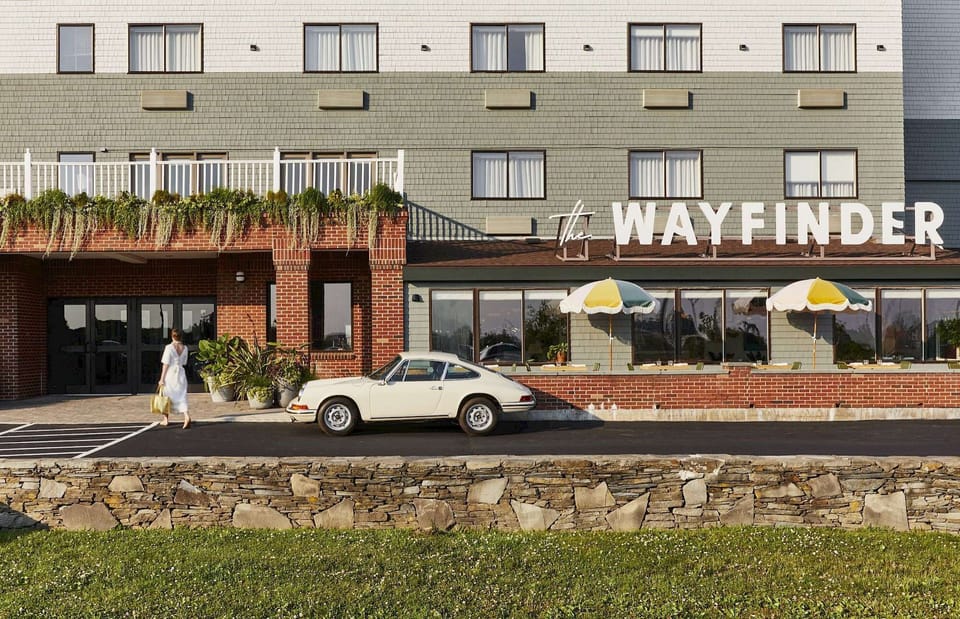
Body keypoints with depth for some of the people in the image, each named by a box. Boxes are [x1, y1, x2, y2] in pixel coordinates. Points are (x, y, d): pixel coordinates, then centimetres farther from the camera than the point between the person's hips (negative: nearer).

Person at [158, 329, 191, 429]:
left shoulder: (169, 347, -11)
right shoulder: (184, 348, 2)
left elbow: (166, 364, -11)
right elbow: (184, 362, 9)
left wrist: (162, 378, -7)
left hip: (170, 373, -3)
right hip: (181, 373, 3)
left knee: (167, 396, 13)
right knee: (181, 396, 2)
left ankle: (166, 419, 23)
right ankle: (186, 416, -19)